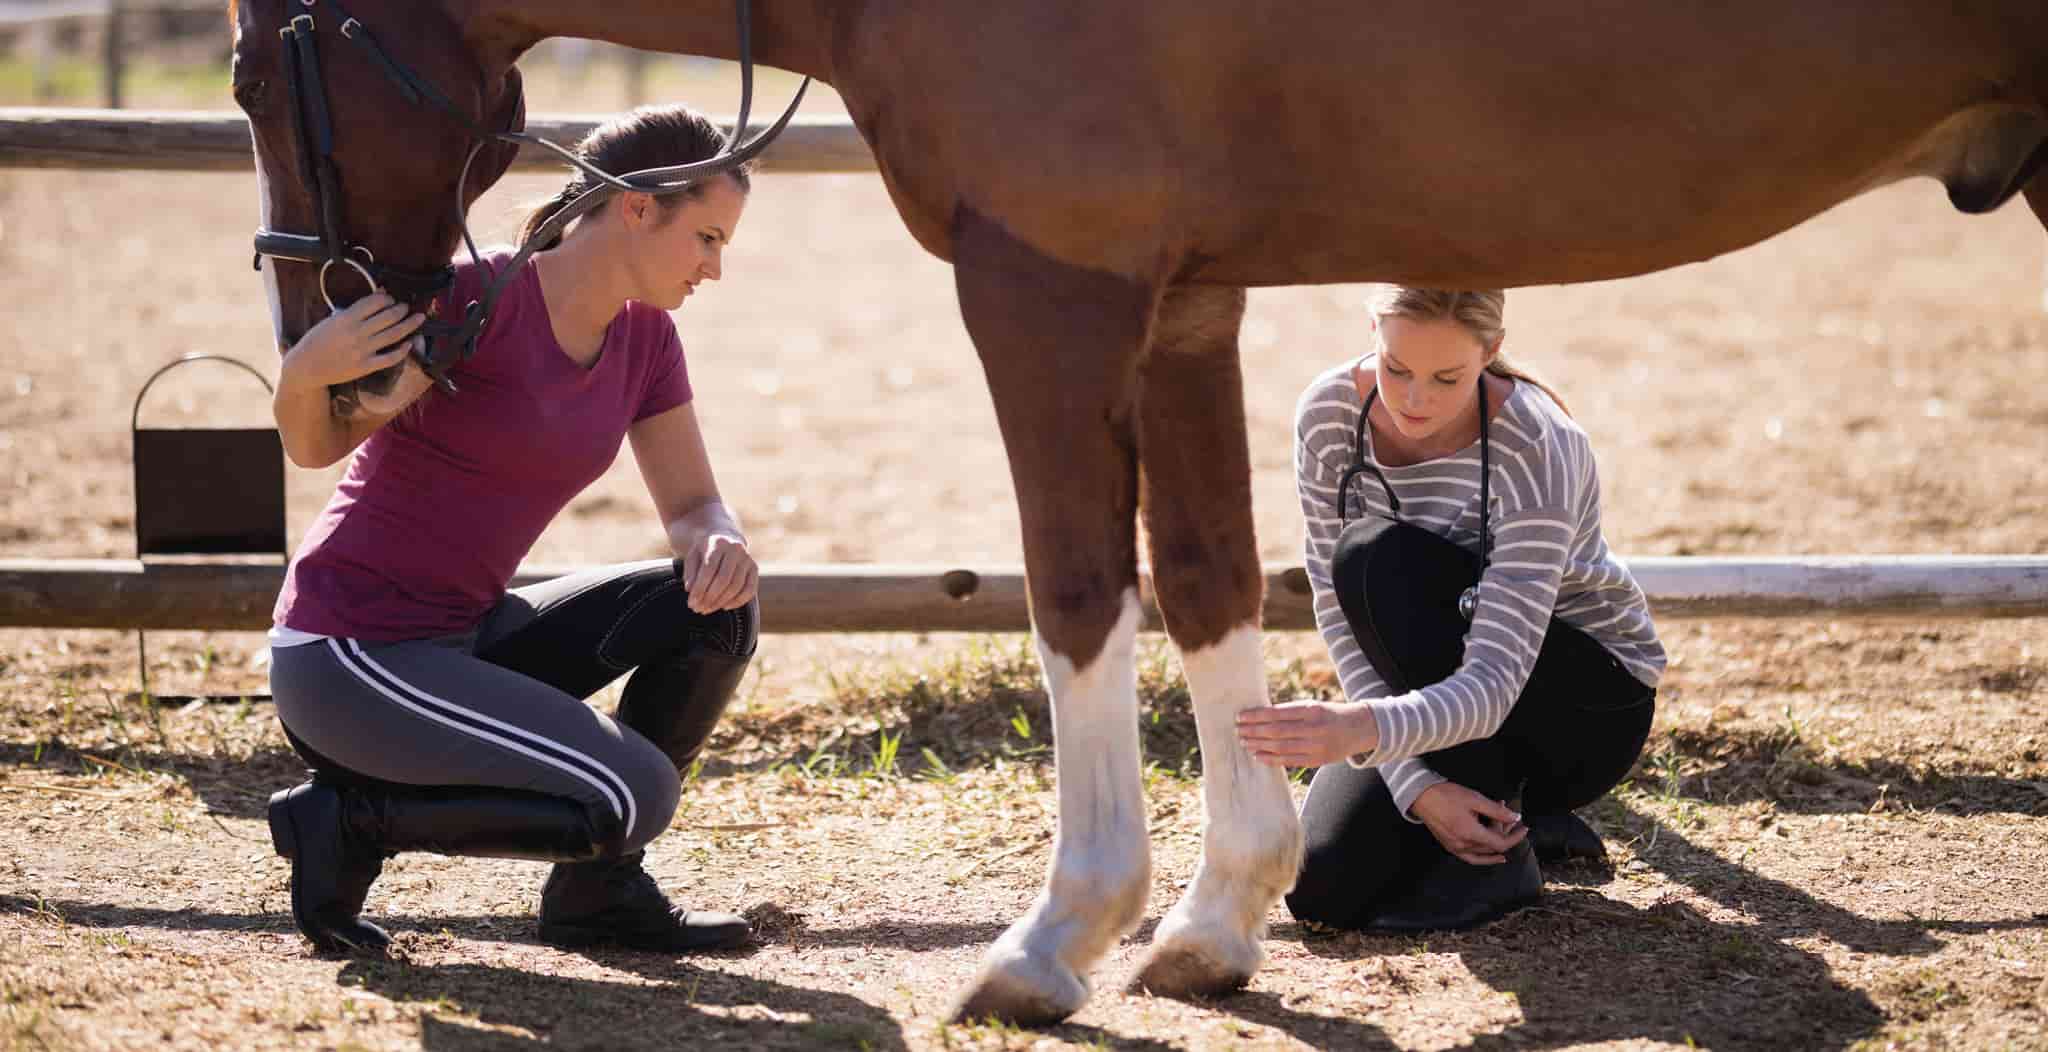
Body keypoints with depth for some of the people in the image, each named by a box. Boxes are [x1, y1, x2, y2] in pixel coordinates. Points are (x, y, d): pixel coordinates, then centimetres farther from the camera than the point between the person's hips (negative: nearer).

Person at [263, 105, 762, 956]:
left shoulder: (645, 337, 5)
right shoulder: (475, 298, -16)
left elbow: (694, 509, 6)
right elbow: (315, 443, -8)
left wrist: (721, 546, -18)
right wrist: (305, 372, -32)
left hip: (456, 643, 8)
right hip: (346, 661, -8)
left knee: (721, 604, -7)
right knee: (635, 796, -21)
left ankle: (597, 887, 3)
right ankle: (348, 814, -5)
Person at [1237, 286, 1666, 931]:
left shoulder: (1537, 449, -30)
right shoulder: (1329, 415, -15)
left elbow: (1492, 684, -37)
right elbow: (1342, 616, -14)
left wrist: (1363, 727, -57)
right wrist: (1418, 788, -26)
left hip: (1594, 708, -4)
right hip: (1439, 696, 4)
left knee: (1379, 558, -29)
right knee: (1324, 889, -20)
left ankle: (1499, 848, -17)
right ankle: (1514, 820, 11)